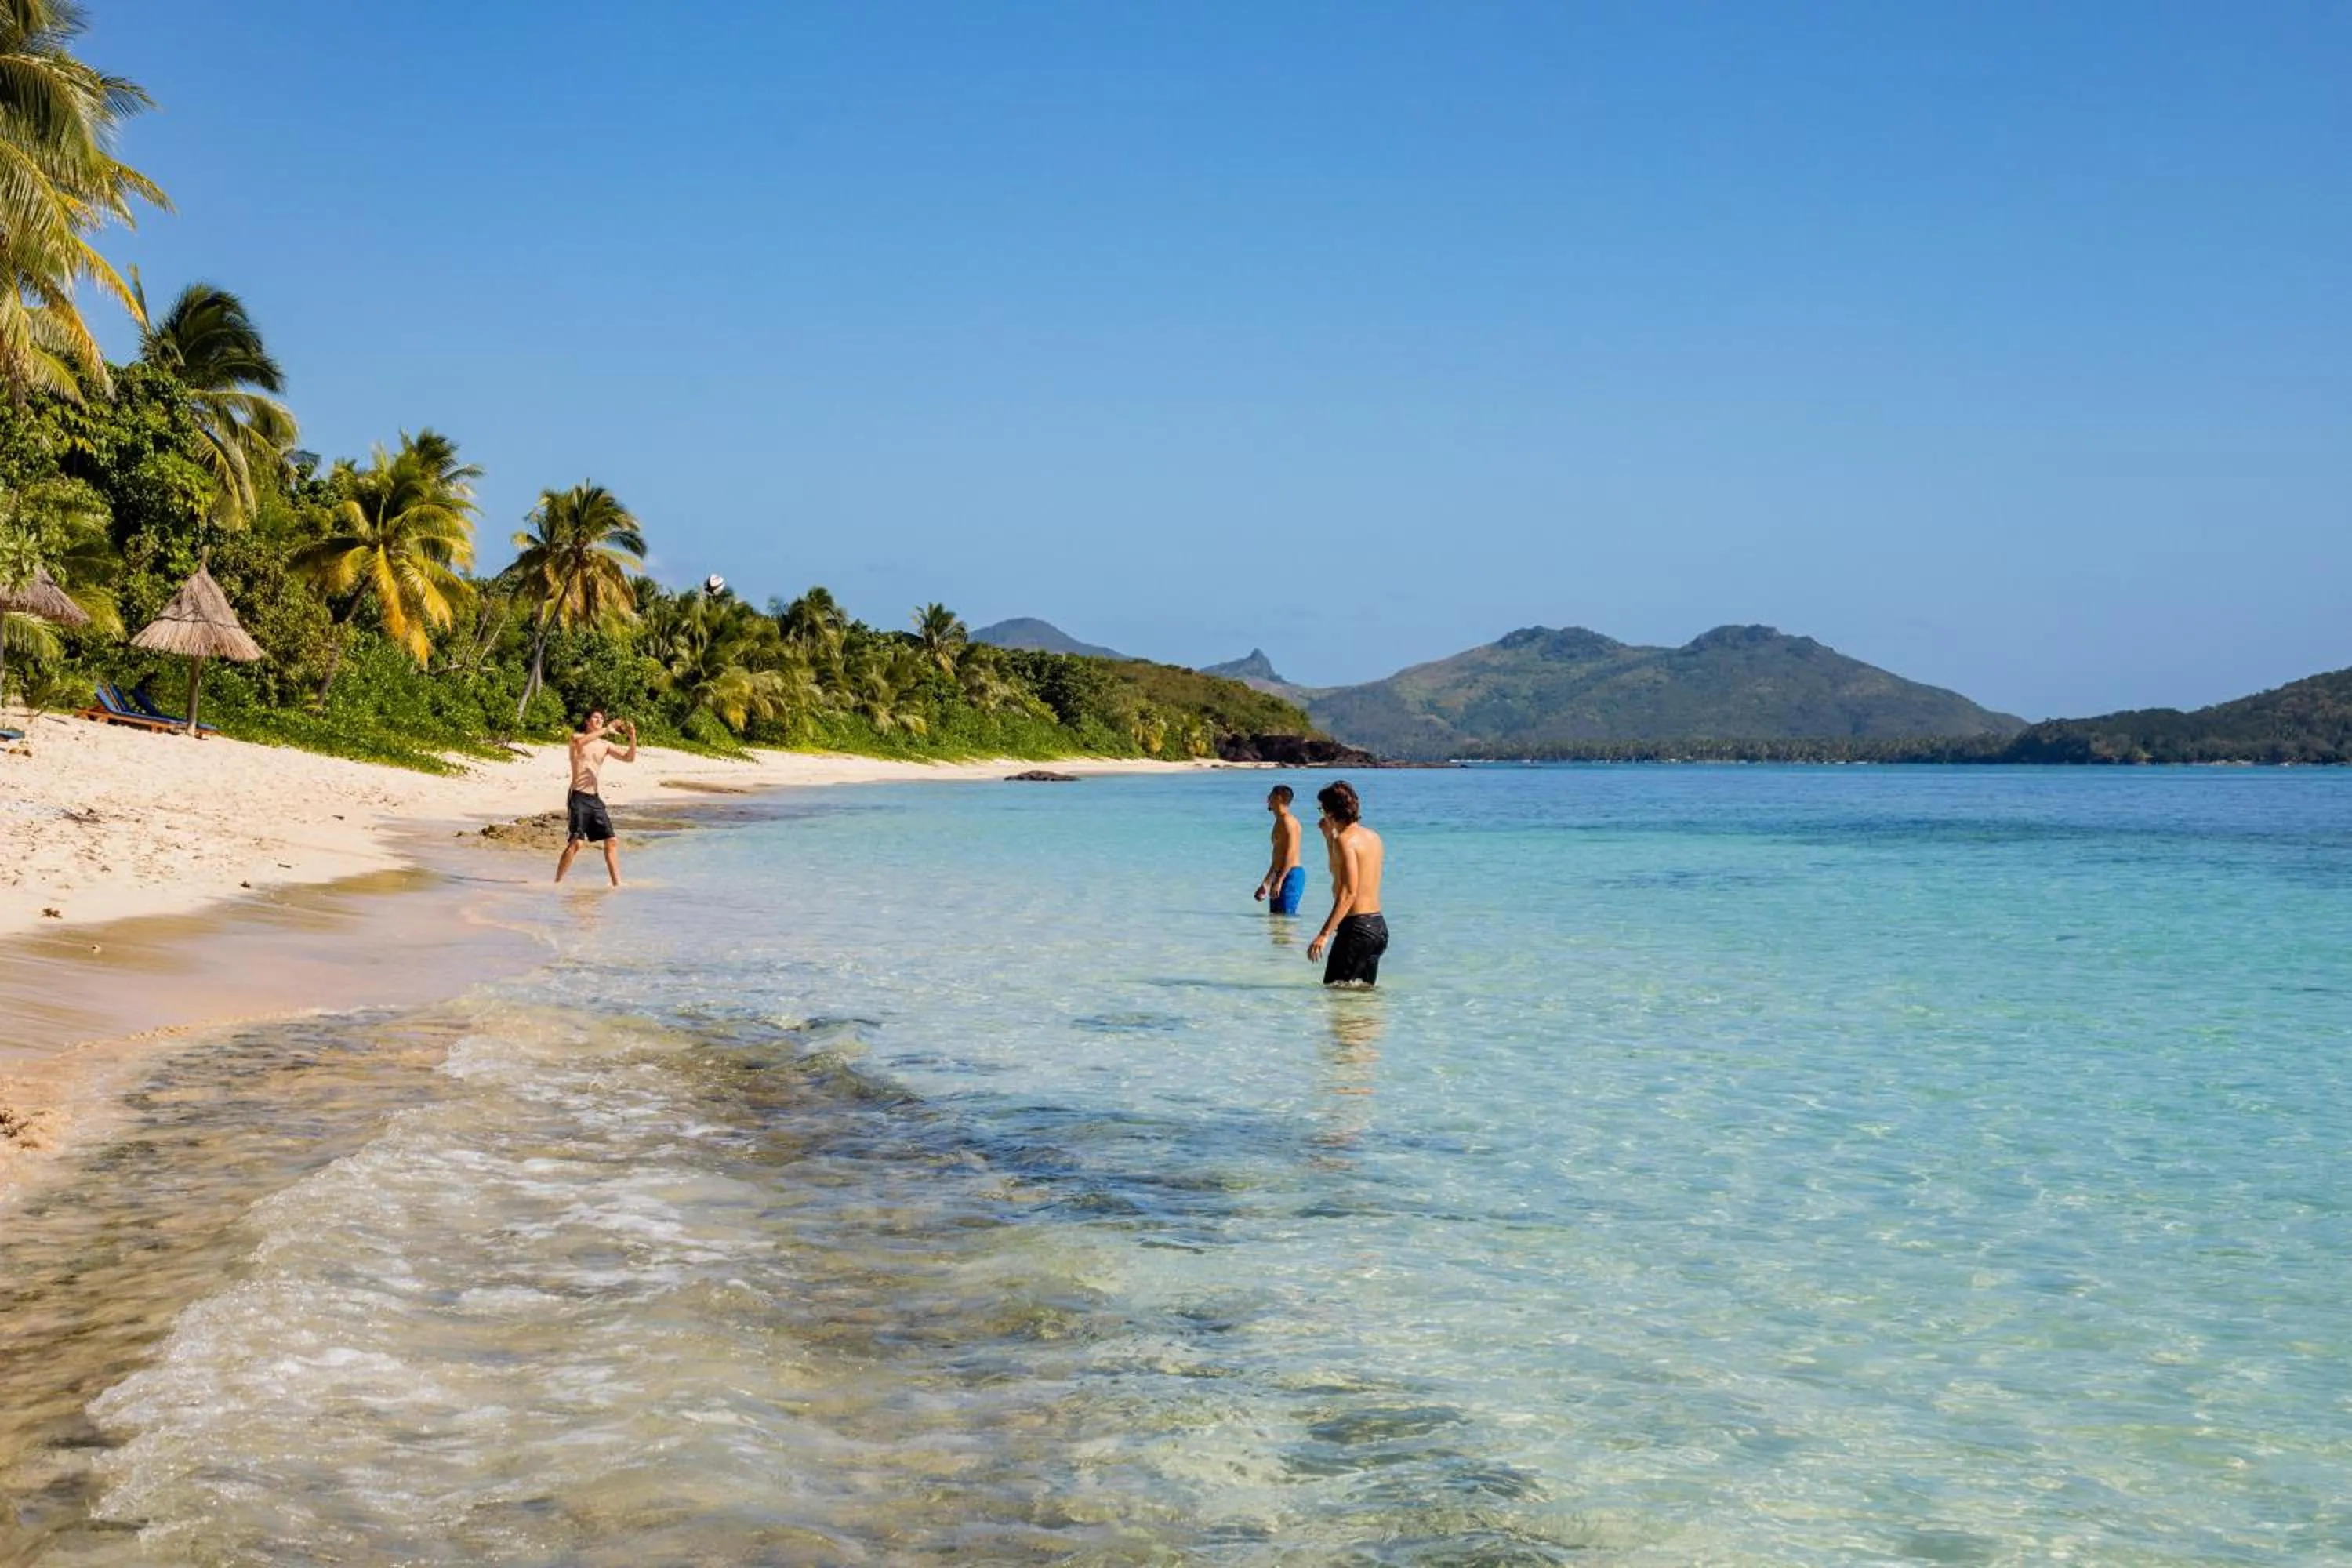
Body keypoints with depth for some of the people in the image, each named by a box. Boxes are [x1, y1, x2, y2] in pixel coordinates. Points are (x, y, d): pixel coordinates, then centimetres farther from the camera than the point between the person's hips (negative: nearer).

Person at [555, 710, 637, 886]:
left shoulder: (605, 745, 14)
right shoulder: (577, 736, 0)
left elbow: (629, 758, 4)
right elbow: (579, 742, -26)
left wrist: (633, 738, -12)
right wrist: (605, 731, -30)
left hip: (595, 798, 6)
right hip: (578, 797, -6)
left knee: (611, 841, 3)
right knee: (576, 841, -17)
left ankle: (617, 883, 8)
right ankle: (557, 881, -12)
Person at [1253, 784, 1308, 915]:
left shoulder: (1288, 821, -11)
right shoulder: (1280, 822, 21)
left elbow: (1290, 853, -21)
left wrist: (1279, 881, -26)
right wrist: (1265, 884, 29)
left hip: (1291, 875, -10)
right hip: (1282, 876, 10)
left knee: (1285, 916, -15)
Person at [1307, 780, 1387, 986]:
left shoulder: (1345, 840, -14)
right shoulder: (1373, 837, 13)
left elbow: (1349, 892, -23)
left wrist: (1324, 934, -27)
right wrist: (1329, 837, 27)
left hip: (1356, 926, -9)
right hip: (1379, 925, 9)